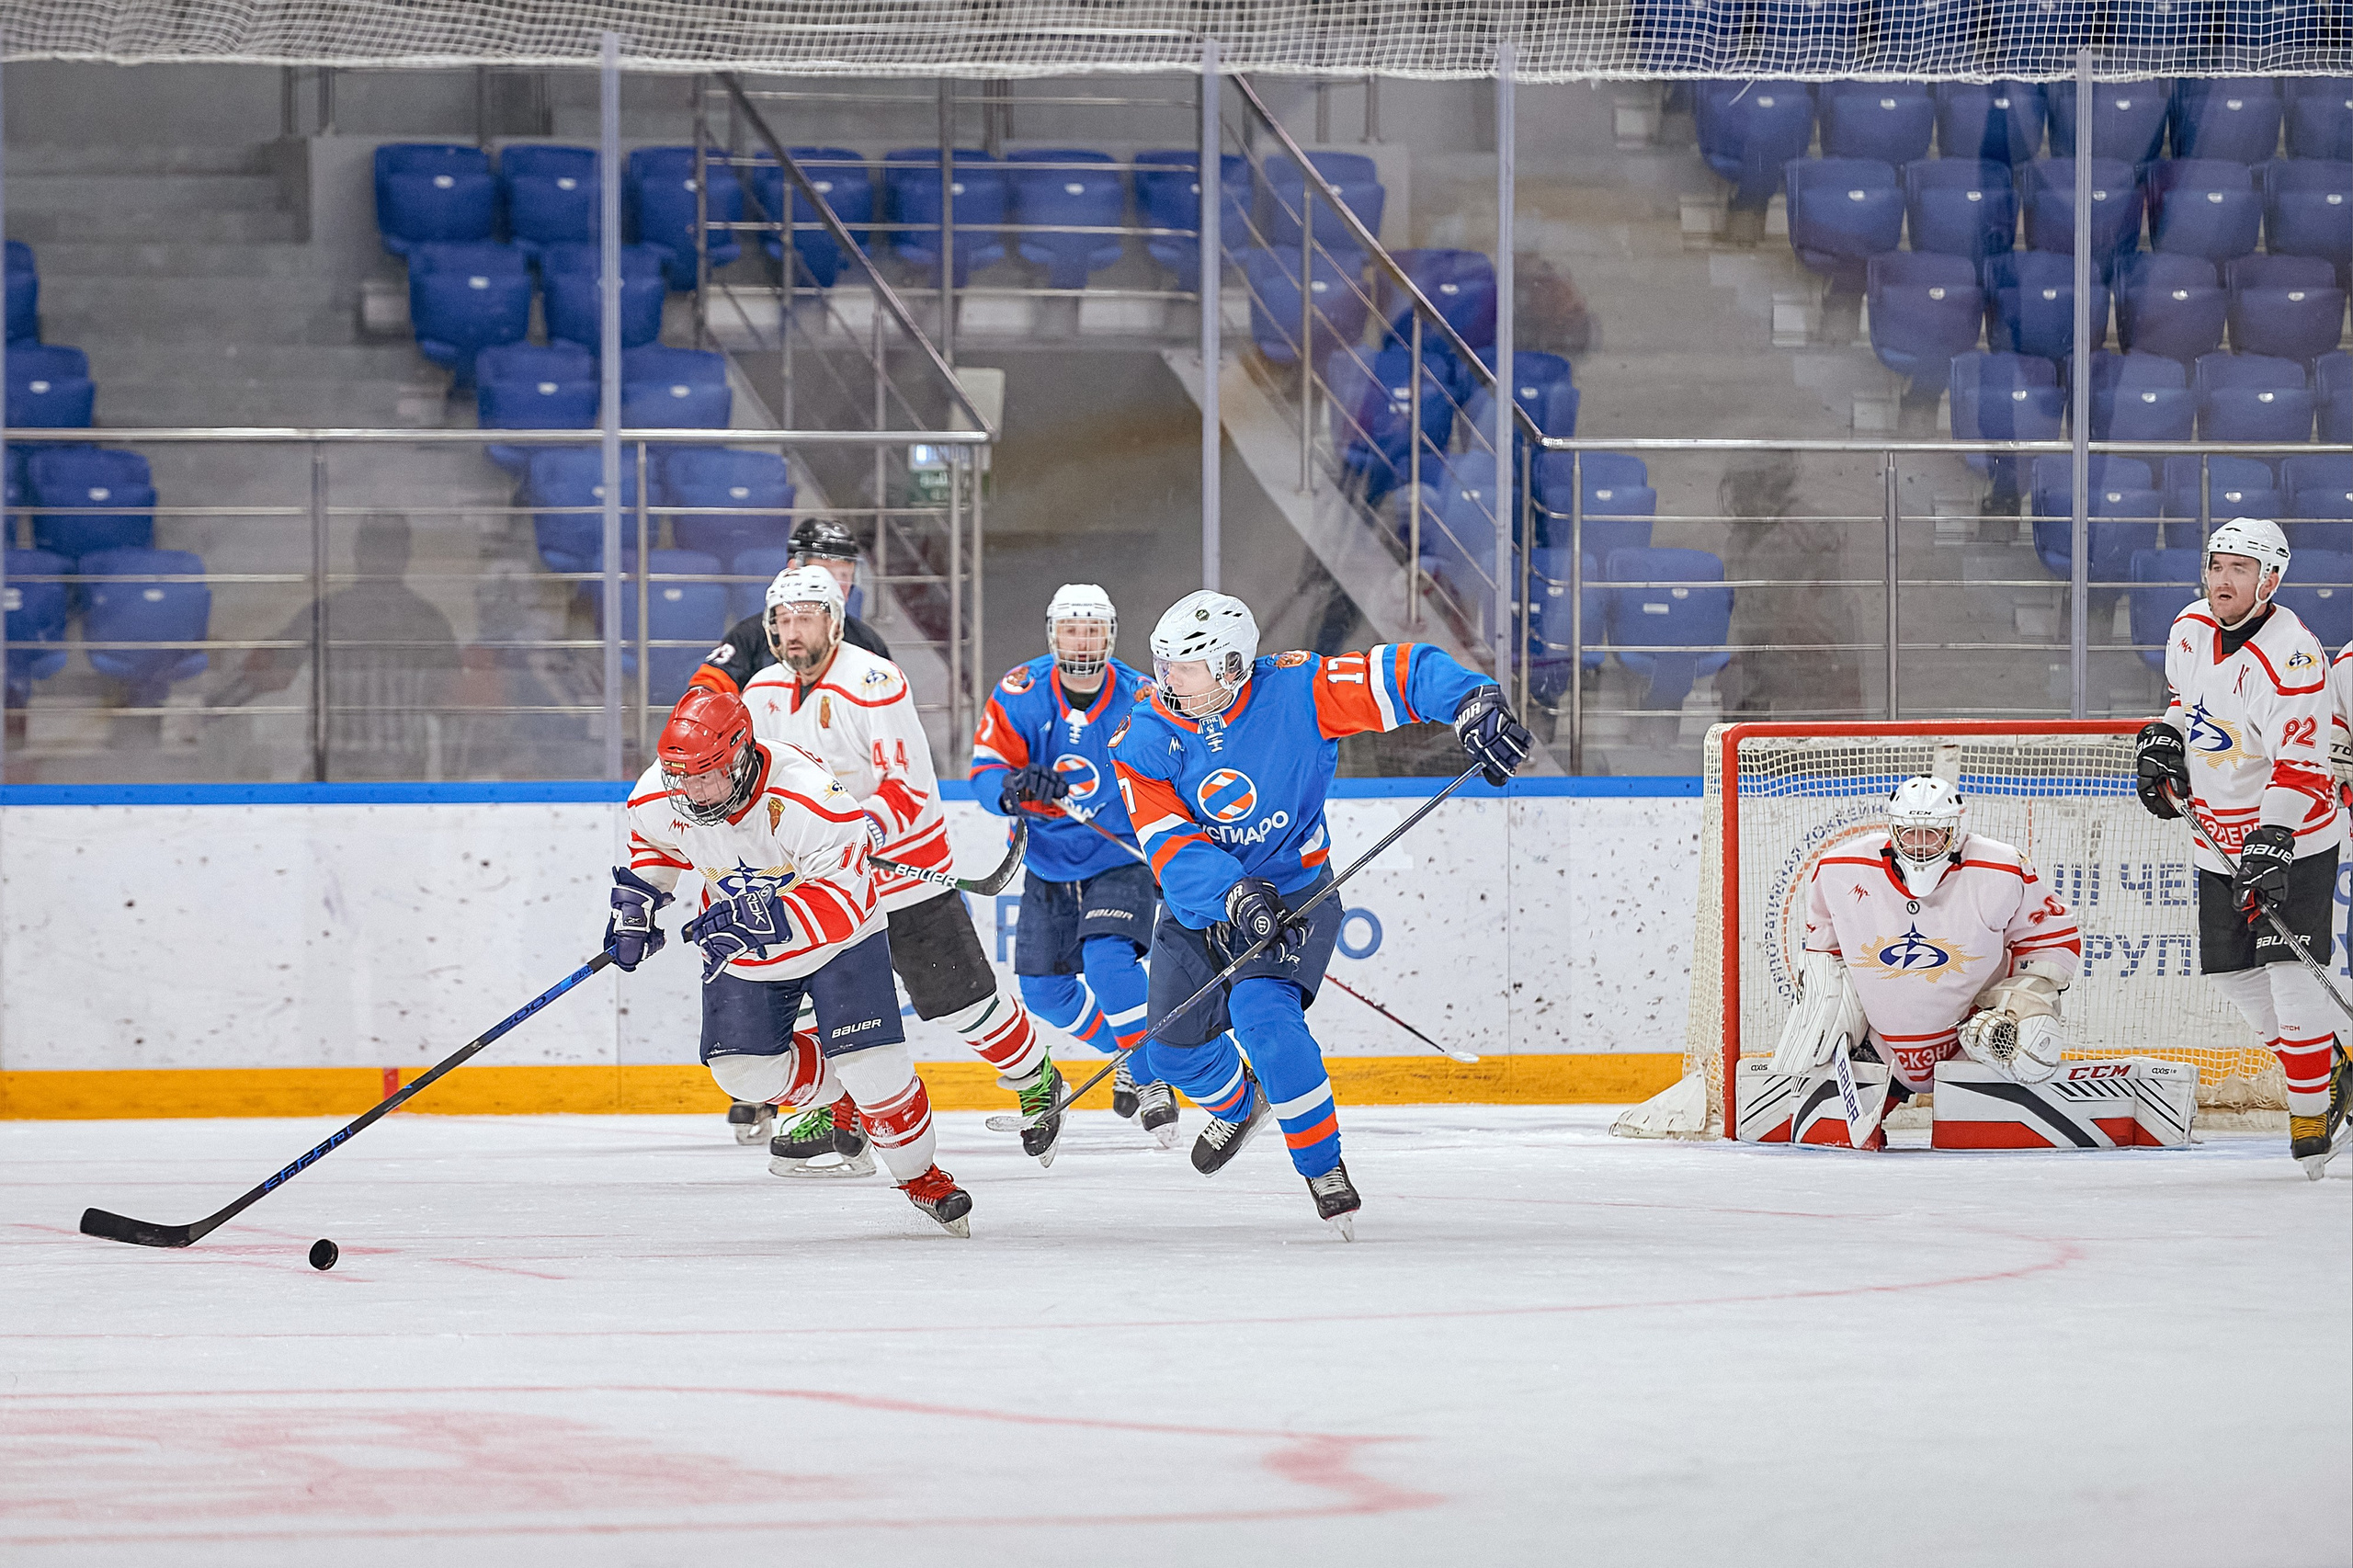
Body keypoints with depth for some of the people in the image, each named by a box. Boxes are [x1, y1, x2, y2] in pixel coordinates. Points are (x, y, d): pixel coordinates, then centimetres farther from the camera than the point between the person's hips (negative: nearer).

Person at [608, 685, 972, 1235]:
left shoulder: (809, 796, -36)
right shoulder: (659, 797, -19)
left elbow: (842, 901, -38)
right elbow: (653, 847, 7)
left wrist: (762, 919, -48)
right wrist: (635, 906, -3)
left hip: (839, 936, -5)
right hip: (738, 943, 5)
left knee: (870, 1062, -14)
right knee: (743, 1067, -6)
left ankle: (919, 1174, 10)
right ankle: (833, 1088, 25)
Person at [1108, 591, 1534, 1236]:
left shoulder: (1294, 692, -21)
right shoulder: (1144, 739, -15)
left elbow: (1404, 672, -23)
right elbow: (1170, 845, -22)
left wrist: (1473, 704, -40)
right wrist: (1235, 894, -39)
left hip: (1292, 888, -4)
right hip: (1199, 905, 4)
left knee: (1261, 1011, -28)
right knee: (1174, 1045, 8)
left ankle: (1323, 1166, -15)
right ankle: (1238, 1106, 46)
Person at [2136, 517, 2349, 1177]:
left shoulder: (2293, 657, -24)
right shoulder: (2191, 628, 0)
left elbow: (2300, 767, -30)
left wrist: (2270, 846, -39)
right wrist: (2163, 742, 4)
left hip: (2292, 836, -8)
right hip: (2220, 840, 8)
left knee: (2290, 970, -16)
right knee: (2232, 971, 9)